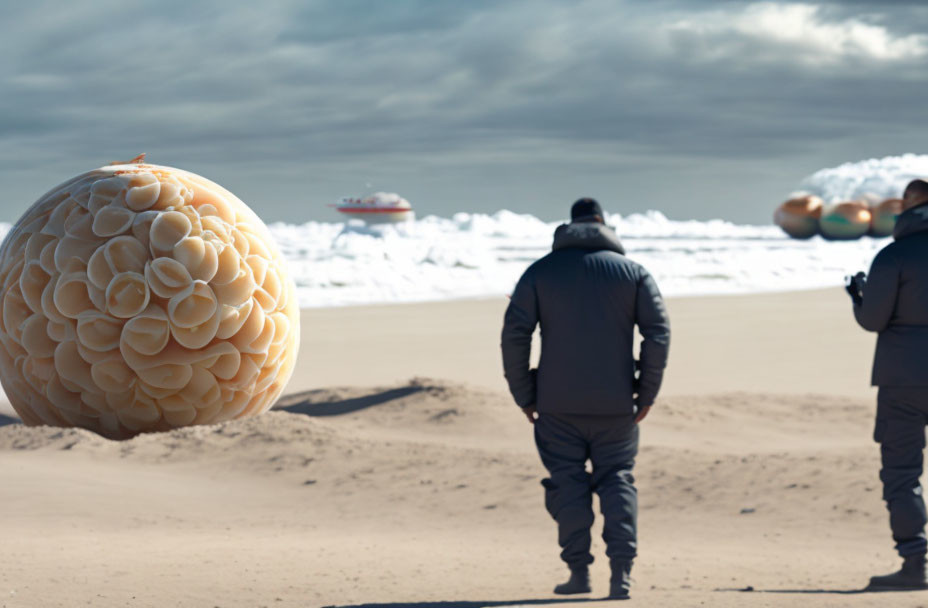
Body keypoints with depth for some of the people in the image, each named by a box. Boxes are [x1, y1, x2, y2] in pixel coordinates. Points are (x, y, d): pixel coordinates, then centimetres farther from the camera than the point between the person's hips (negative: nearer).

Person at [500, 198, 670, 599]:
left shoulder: (539, 272, 4)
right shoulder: (633, 272, 6)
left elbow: (514, 335, -3)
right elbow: (658, 333, -2)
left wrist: (524, 397, 4)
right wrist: (647, 394, 4)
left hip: (557, 405, -1)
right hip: (616, 405, 1)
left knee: (568, 483, 7)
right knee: (617, 480, 8)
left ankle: (579, 571, 5)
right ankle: (621, 570, -5)